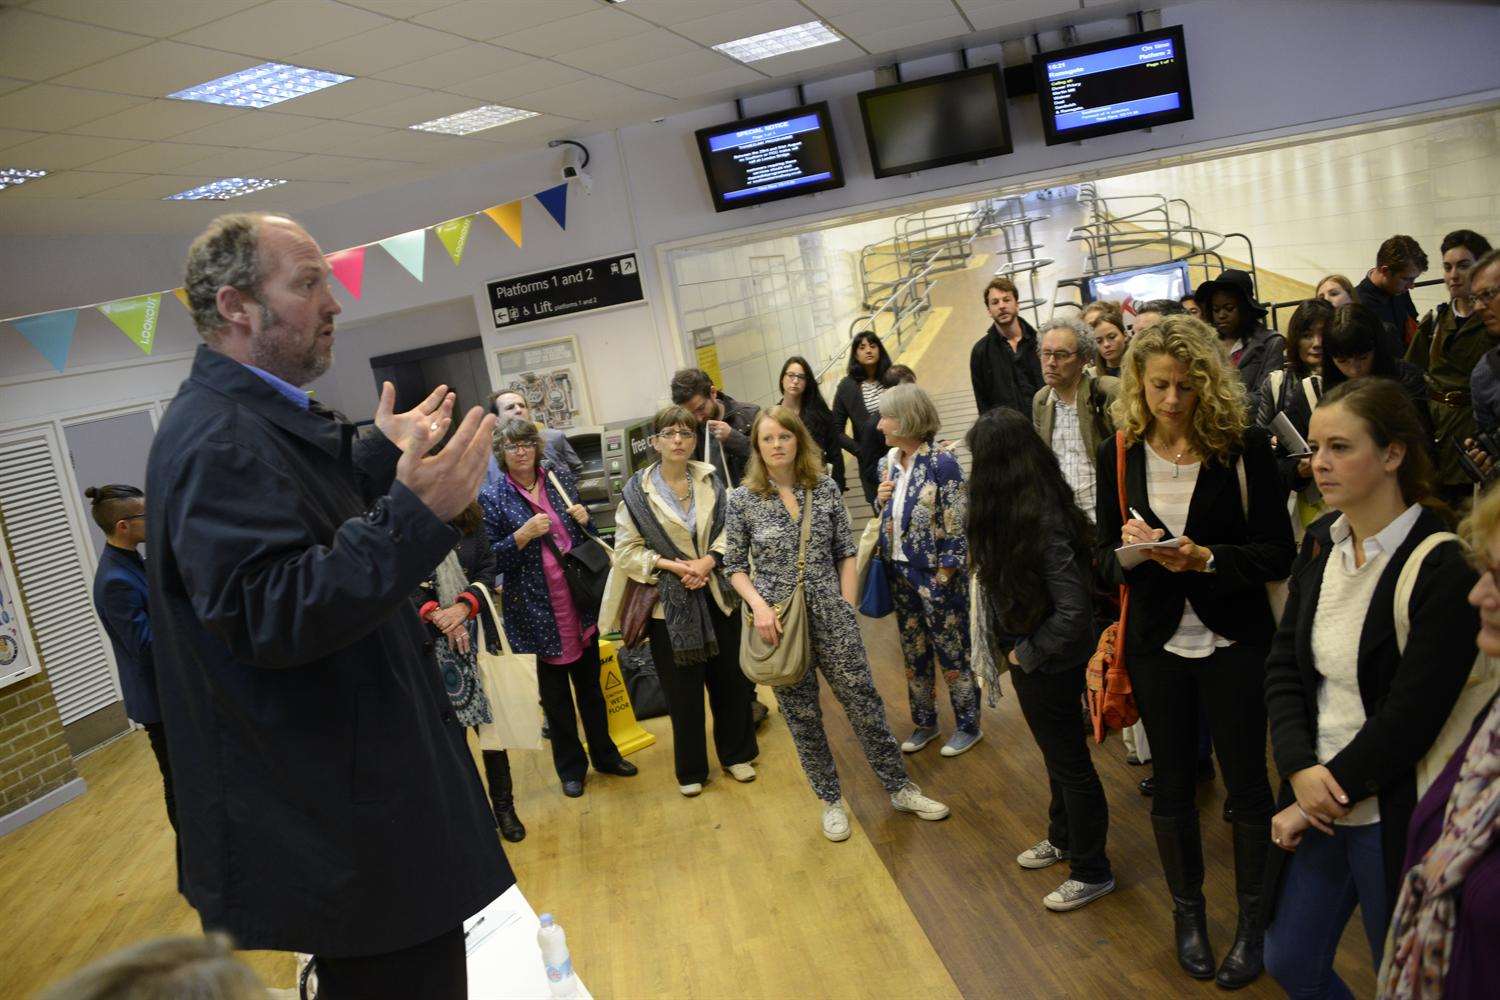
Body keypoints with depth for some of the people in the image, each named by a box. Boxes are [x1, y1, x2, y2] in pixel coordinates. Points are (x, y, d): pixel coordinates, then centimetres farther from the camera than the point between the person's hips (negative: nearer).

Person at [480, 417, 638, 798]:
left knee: (590, 681, 16)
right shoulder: (492, 498, -7)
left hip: (581, 600, 3)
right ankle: (570, 767, 27)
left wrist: (584, 519, -6)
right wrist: (522, 536, -22)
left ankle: (604, 754, 33)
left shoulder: (559, 477, 4)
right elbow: (491, 560, -9)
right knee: (554, 691, 10)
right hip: (537, 610, -3)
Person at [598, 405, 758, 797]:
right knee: (683, 688, 8)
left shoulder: (710, 480, 0)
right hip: (670, 601, -2)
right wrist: (671, 566, -16)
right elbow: (627, 548, -4)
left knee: (730, 679, 12)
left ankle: (736, 754, 33)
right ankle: (691, 769, 25)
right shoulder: (637, 489, -6)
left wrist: (709, 561, -14)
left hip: (717, 594, 2)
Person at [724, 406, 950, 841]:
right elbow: (735, 565, 1)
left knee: (864, 703, 6)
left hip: (831, 617, 1)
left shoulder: (825, 488, 0)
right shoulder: (742, 499, -3)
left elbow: (846, 552, 6)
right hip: (779, 623, -1)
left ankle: (899, 787, 24)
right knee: (802, 717, 9)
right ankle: (830, 800, 27)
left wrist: (847, 607, 0)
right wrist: (759, 605, -13)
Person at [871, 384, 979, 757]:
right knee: (913, 652, 18)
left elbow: (957, 527, -16)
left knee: (952, 651, 8)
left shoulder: (941, 464, -17)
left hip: (936, 576, -7)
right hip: (900, 573, 7)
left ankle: (968, 725, 25)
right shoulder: (887, 464, 4)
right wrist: (881, 500, -6)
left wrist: (942, 578, -14)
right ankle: (924, 723, 34)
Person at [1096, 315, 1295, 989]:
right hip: (1156, 643, 2)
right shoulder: (1118, 457, -1)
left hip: (1233, 641, -2)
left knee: (1246, 781, 9)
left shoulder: (1244, 448, -8)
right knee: (1172, 783, 13)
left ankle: (1253, 920, 30)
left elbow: (1278, 553, -8)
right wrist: (1130, 550, -19)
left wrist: (1206, 558, -24)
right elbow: (1105, 563, 3)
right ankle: (1187, 913, 34)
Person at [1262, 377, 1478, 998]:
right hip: (1317, 793, 6)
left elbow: (1411, 717, -20)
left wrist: (1322, 794, -14)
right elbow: (1284, 665, 2)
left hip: (1394, 818, -6)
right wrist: (1300, 770, -12)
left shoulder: (1445, 567, -18)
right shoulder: (1320, 541, 2)